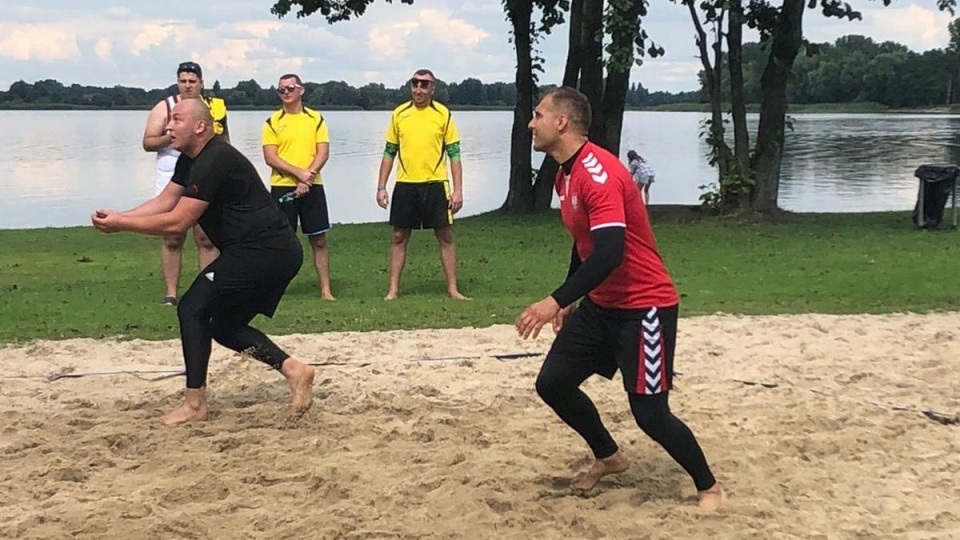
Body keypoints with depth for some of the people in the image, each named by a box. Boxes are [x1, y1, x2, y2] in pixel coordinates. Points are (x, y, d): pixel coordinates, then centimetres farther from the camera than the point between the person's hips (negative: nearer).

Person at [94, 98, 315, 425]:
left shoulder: (213, 162, -18)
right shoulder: (191, 159, 16)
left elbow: (177, 223, -20)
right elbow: (164, 202, 15)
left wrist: (120, 225, -13)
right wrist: (118, 217, 0)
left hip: (261, 251, -11)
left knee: (192, 309, -6)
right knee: (226, 327, 15)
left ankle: (194, 404, -2)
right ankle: (292, 369, 4)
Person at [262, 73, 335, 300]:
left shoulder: (316, 119, 6)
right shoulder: (272, 122, 3)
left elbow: (323, 153, -1)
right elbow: (270, 158, -6)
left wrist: (307, 178, -14)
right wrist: (299, 173, -17)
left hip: (312, 187, 1)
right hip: (282, 187, -1)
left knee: (319, 240, 3)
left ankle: (325, 289, 9)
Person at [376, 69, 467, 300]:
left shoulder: (443, 114, 0)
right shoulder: (399, 114, 6)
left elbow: (454, 153, 0)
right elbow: (389, 152, 10)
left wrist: (458, 190, -7)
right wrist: (381, 187, 4)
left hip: (435, 184, -2)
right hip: (405, 185, 2)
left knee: (446, 236, 1)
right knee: (399, 237, 5)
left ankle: (453, 289, 9)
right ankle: (393, 289, 11)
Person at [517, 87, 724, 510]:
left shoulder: (598, 173, -24)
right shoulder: (566, 174, 7)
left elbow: (610, 251, -34)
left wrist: (557, 300, -37)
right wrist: (570, 300, 24)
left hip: (644, 307, -9)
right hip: (600, 304, 9)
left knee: (650, 415, -7)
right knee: (552, 383, 6)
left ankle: (709, 487, 15)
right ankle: (608, 457, 28)